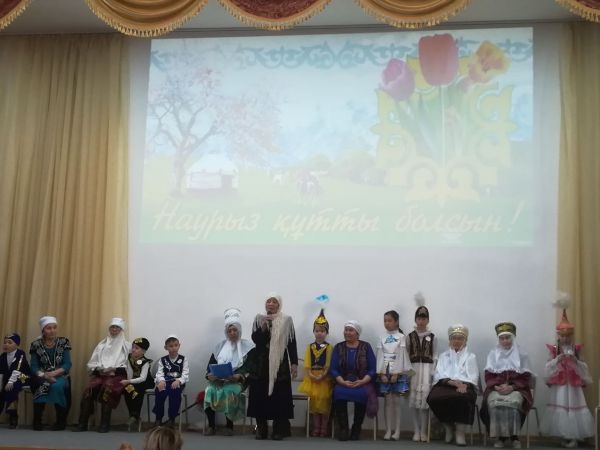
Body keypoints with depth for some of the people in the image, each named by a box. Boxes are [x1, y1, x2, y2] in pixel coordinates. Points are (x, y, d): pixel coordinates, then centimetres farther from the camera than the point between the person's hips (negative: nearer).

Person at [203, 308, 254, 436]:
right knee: (209, 390, -28)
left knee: (229, 391, -35)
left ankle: (229, 425, -21)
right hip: (218, 380, 3)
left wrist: (240, 376, -20)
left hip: (237, 381, -3)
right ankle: (211, 425, -19)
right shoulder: (220, 346, 20)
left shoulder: (247, 346, 9)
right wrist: (209, 375, -9)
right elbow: (211, 364, 13)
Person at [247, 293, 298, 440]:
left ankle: (279, 429, 4)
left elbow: (292, 343, 2)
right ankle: (261, 428, 10)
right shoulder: (259, 319, 5)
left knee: (279, 396, -3)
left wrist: (294, 363, -3)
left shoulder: (287, 320, 1)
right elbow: (255, 339, -6)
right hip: (260, 363, 1)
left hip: (279, 364, -1)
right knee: (260, 395, 0)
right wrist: (264, 325, -19)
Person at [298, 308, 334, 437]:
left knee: (324, 403, 0)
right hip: (312, 378, 3)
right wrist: (311, 375, -13)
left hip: (324, 379, -3)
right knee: (314, 403, 6)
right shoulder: (309, 347, 7)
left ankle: (324, 429, 8)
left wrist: (322, 376, -18)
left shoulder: (329, 347, -2)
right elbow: (307, 364, 1)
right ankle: (316, 428, 14)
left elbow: (328, 365, -8)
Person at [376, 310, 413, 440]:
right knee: (387, 401, 2)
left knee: (396, 401, 0)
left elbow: (400, 356, -7)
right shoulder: (382, 338, 8)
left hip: (397, 372, -2)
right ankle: (388, 430, 5)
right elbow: (380, 356, 3)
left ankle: (397, 431, 5)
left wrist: (396, 374, -13)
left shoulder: (401, 337, -1)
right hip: (385, 371, 2)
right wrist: (382, 373, -7)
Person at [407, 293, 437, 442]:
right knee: (414, 398, -2)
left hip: (427, 369, -1)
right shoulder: (410, 336, 8)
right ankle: (416, 431, 5)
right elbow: (406, 355, 8)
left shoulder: (432, 337, 6)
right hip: (413, 369, 1)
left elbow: (435, 356, 4)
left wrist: (432, 372, -4)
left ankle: (423, 431, -2)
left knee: (425, 397, -9)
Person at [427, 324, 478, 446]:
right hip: (445, 385, 2)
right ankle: (448, 426, -9)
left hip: (464, 386, -1)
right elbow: (438, 375, 7)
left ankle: (460, 431, -24)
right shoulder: (443, 356, 24)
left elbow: (473, 377, 6)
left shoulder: (470, 357, 20)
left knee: (463, 397, -39)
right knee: (434, 397, -34)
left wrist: (462, 384, -17)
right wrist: (452, 382, -14)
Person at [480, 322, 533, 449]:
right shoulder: (493, 354, 13)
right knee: (494, 401, -33)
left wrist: (512, 387, -15)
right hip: (496, 388, 1)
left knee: (514, 401, -36)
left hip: (517, 388, -1)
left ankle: (514, 435, -23)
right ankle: (499, 436, -22)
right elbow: (488, 376, 7)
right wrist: (497, 386, -13)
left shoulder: (521, 354, 8)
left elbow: (526, 378, 2)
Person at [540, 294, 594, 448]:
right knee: (560, 409, -4)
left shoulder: (576, 349, 4)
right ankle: (563, 436, 7)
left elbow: (584, 370, 3)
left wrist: (576, 361, -16)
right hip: (559, 385, -1)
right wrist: (557, 360, -20)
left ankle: (573, 436, 8)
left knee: (574, 408, -1)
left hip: (573, 385, 1)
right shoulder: (554, 350, -1)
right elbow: (547, 370, -6)